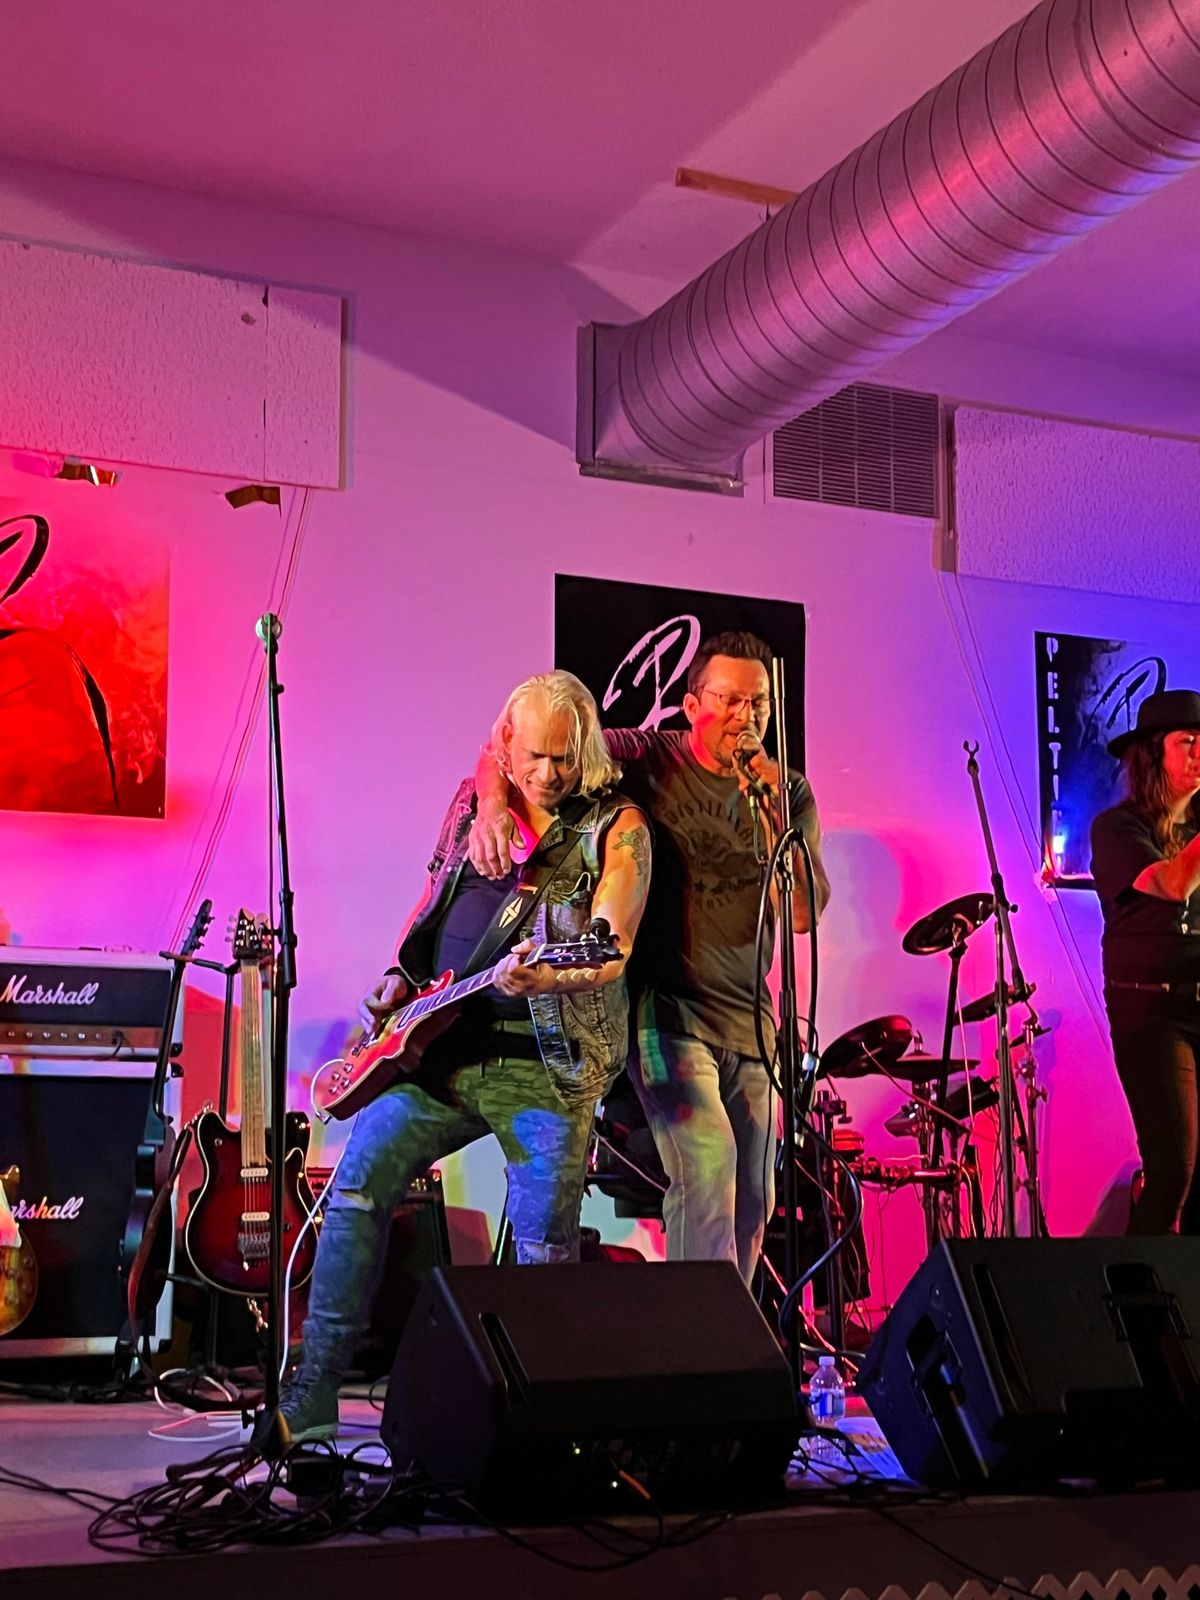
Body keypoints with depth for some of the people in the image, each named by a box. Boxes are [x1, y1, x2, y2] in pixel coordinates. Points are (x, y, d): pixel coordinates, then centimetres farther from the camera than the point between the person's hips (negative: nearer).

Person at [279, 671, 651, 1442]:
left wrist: (541, 977, -33)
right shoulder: (474, 801, 12)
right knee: (360, 1181, -9)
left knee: (547, 1246, -5)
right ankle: (313, 1398, -3)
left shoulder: (615, 827, -3)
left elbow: (612, 953, -13)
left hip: (546, 1064, -4)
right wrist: (403, 973, 10)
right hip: (442, 1044, 4)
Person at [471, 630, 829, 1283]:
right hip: (665, 1007, -5)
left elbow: (803, 914, -6)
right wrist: (493, 805, -29)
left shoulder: (790, 794, 5)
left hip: (748, 1021, 5)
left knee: (753, 1200, 10)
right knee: (707, 1170, -21)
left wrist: (772, 815, -17)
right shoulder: (648, 759, -5)